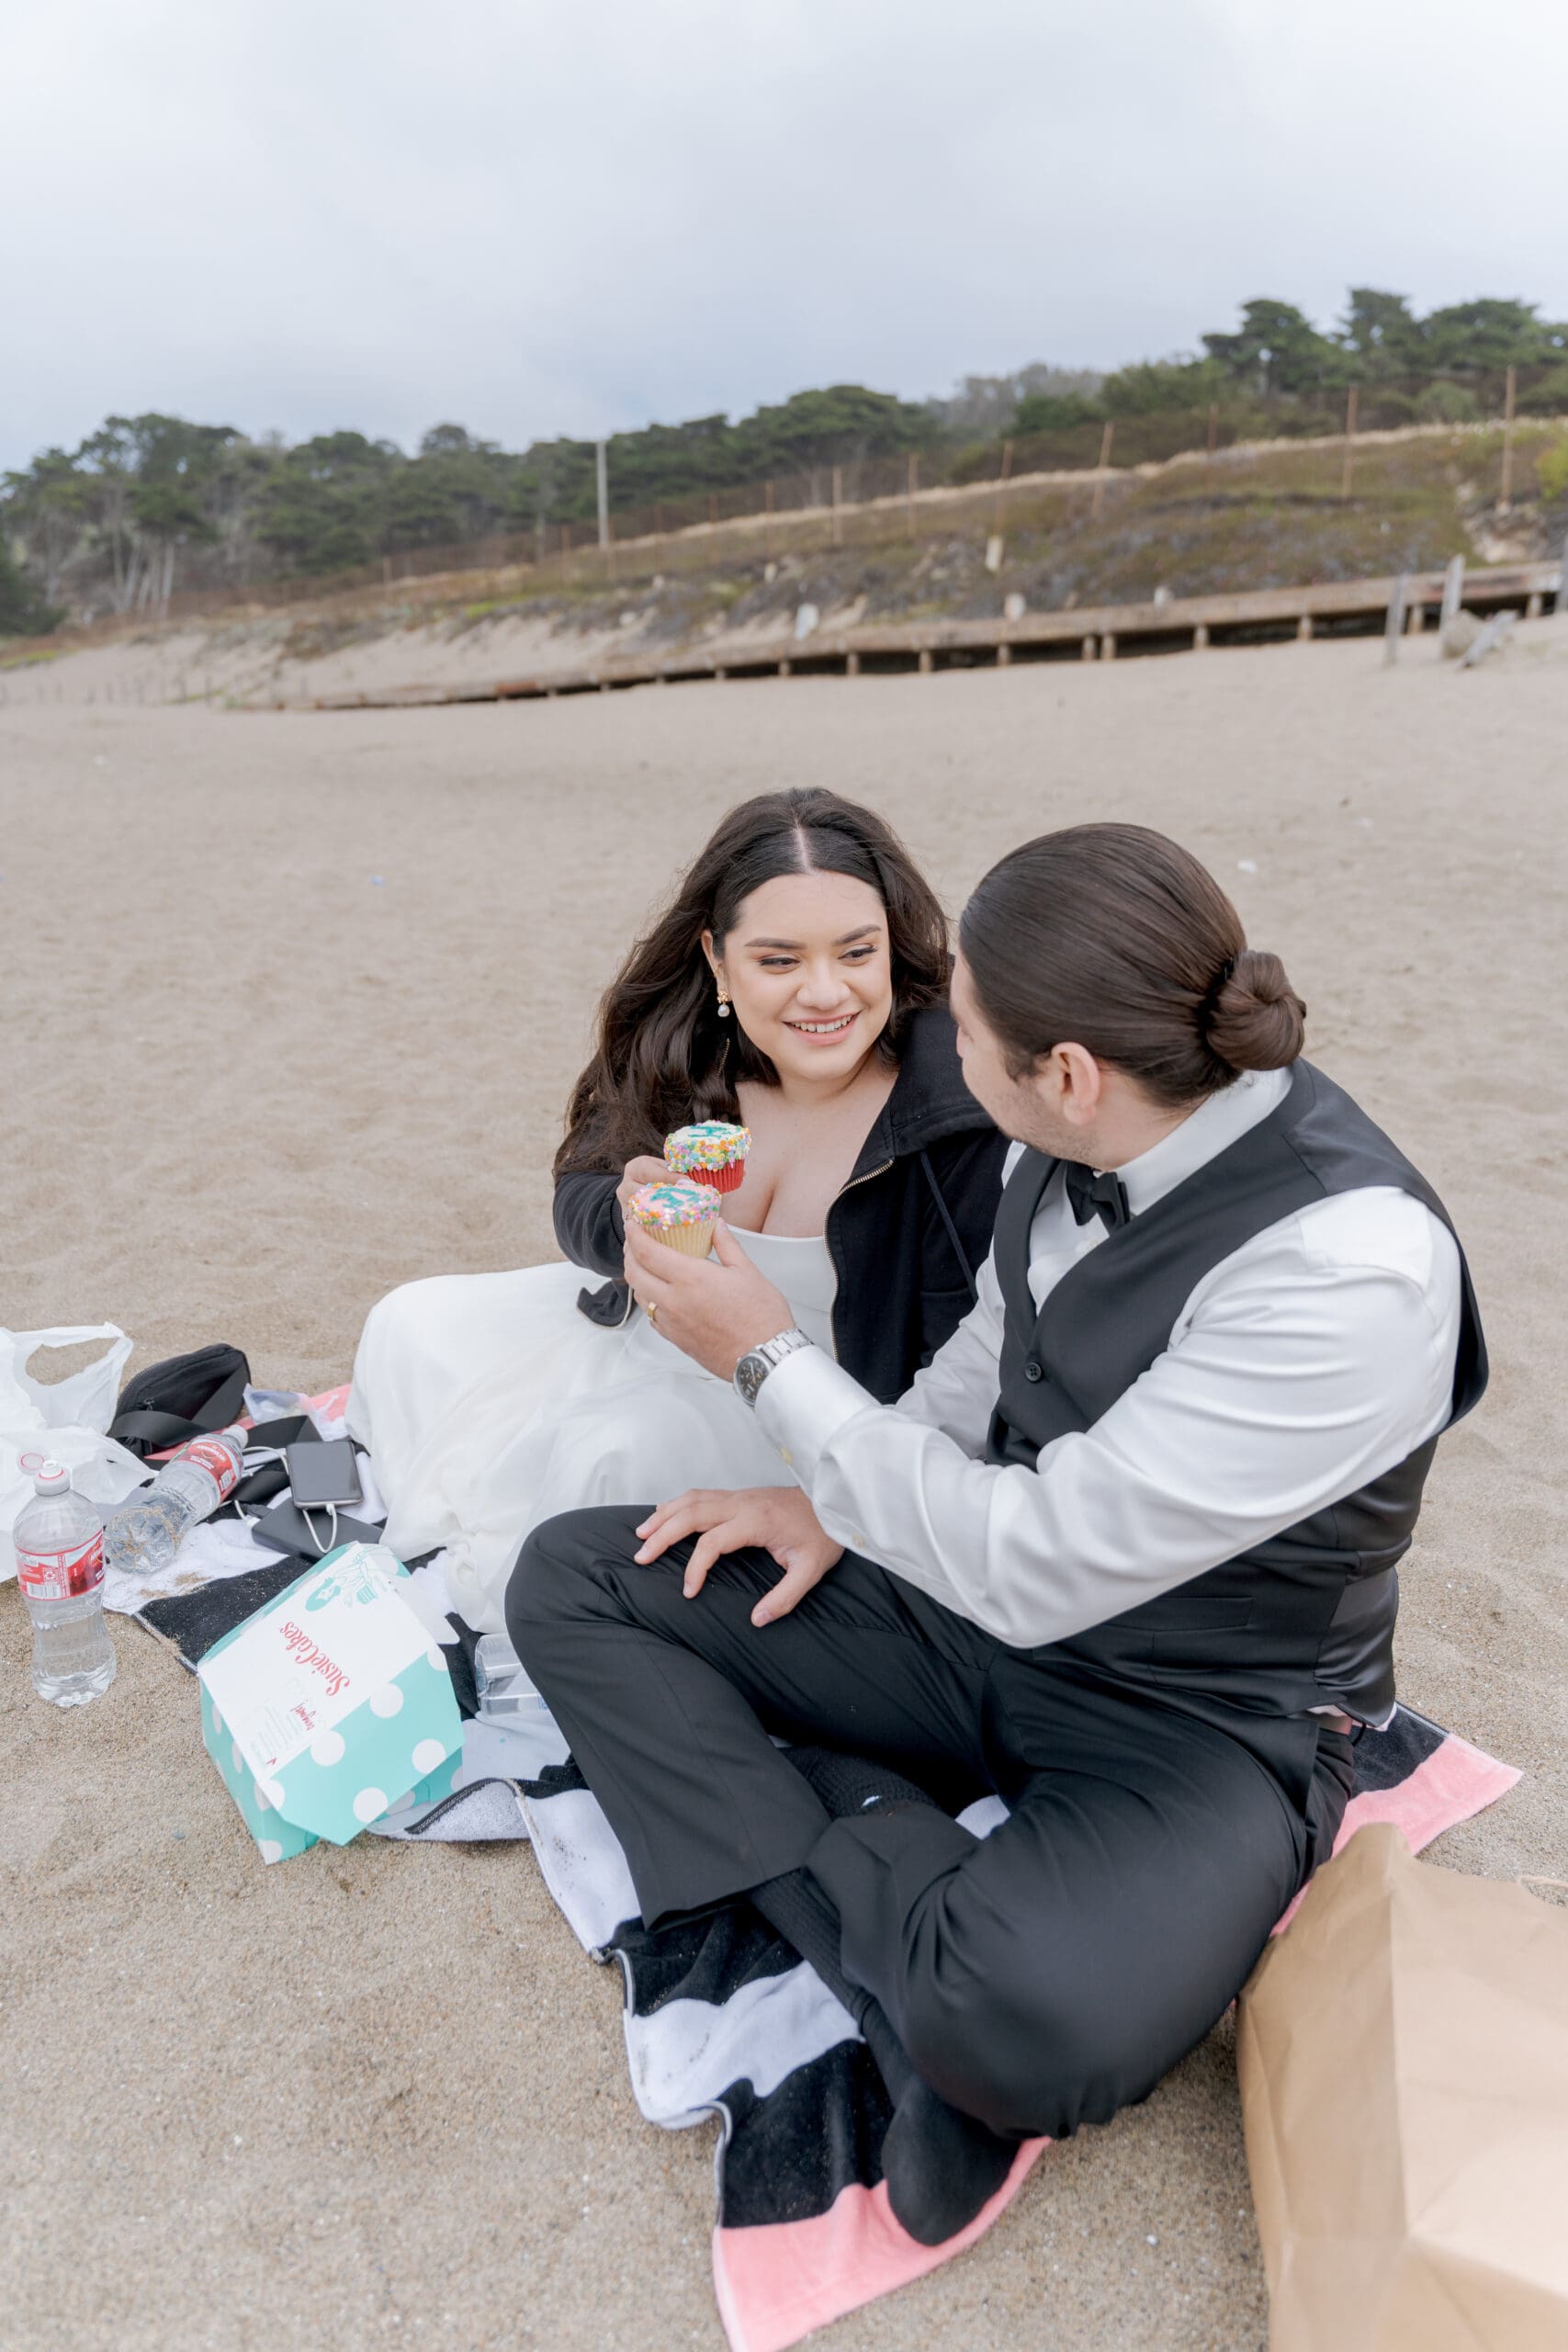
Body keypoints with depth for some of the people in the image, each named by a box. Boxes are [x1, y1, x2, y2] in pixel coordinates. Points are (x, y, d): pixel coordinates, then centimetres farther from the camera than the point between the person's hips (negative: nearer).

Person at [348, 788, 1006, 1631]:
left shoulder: (964, 1123, -27)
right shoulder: (687, 1051, -11)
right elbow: (578, 1207, -1)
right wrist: (626, 1214, -26)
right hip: (662, 1327, 6)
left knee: (602, 1452, -27)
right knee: (415, 1328, 7)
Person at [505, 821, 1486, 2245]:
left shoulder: (1355, 1268, -30)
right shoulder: (1084, 1146, -9)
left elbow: (1026, 1567, -28)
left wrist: (764, 1355, -19)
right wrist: (830, 1501, 0)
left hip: (1198, 1721, -7)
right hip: (986, 1603, 7)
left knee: (1017, 2029, -39)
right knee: (571, 1580, -2)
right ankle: (923, 1918, -9)